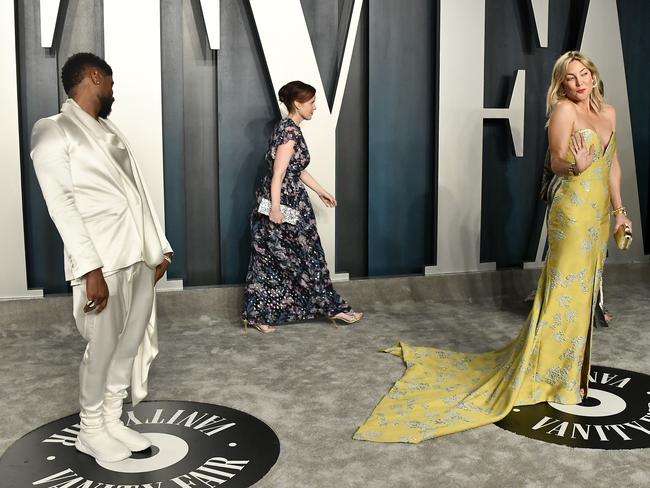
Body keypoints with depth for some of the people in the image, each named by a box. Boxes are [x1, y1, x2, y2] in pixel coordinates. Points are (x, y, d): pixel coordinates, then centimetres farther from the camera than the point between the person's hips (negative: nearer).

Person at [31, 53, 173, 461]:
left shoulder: (110, 130, 17)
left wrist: (161, 245, 13)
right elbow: (61, 203, -14)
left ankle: (113, 421, 29)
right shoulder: (53, 130, -6)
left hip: (140, 256, 7)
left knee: (130, 345, 12)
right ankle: (91, 430, 23)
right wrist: (90, 268, -20)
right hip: (104, 261, -7)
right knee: (103, 348, 3)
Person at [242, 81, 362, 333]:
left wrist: (321, 191, 28)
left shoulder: (290, 128, 14)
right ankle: (333, 307, 15)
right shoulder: (290, 131, -17)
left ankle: (259, 315, 17)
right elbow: (278, 173, -22)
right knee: (305, 257, 2)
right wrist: (275, 208, -25)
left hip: (290, 202, 10)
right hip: (284, 204, -10)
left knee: (271, 260, 11)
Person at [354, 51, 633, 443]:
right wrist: (576, 166, -33)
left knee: (585, 289, 12)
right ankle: (546, 373, 3)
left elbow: (613, 164, 18)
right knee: (566, 290, -7)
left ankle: (574, 365, 25)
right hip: (574, 209, -7)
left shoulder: (609, 112, 14)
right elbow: (556, 162, -11)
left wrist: (620, 209, 17)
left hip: (600, 212, 8)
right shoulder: (564, 110, -8)